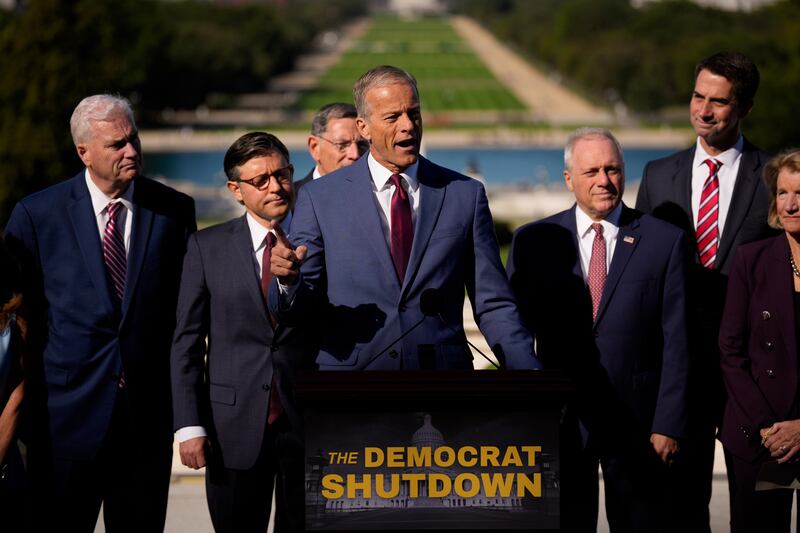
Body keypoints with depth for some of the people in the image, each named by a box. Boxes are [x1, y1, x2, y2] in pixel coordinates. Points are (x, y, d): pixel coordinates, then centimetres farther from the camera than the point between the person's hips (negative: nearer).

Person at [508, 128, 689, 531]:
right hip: (559, 420, 1)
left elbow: (676, 341, 0)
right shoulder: (533, 241, 5)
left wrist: (669, 423, -6)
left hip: (637, 422, -1)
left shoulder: (664, 241, 2)